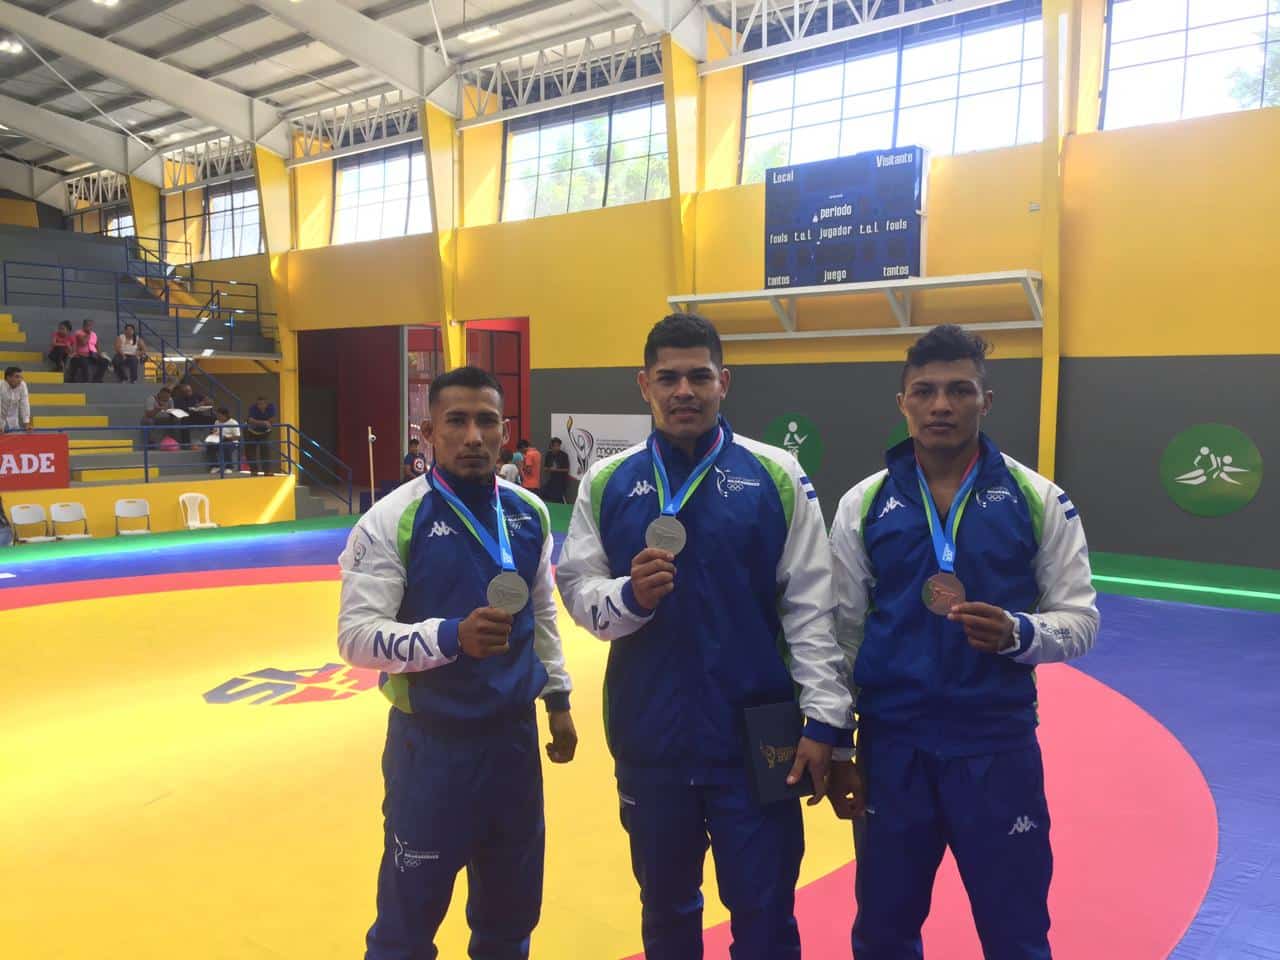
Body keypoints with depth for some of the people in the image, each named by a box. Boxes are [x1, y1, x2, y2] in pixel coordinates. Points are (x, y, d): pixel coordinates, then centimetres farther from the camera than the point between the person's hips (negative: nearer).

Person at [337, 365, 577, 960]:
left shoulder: (528, 513, 2)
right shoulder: (391, 520, -13)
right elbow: (356, 636, -17)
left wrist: (557, 697, 12)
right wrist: (451, 636, -30)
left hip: (515, 735, 5)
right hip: (431, 742, -4)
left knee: (512, 910, 20)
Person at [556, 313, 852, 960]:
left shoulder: (776, 476, -4)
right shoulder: (607, 483, 1)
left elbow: (811, 606, -5)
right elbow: (577, 589, 1)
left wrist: (825, 717, -8)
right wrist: (628, 597, -20)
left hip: (756, 735, -2)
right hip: (649, 735, 2)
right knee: (665, 906, 22)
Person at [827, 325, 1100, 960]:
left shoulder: (1039, 499, -3)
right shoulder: (864, 504, -1)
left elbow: (1079, 619, 0)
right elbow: (841, 632, 3)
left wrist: (1016, 633, -21)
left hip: (999, 745, -1)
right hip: (892, 744, 1)